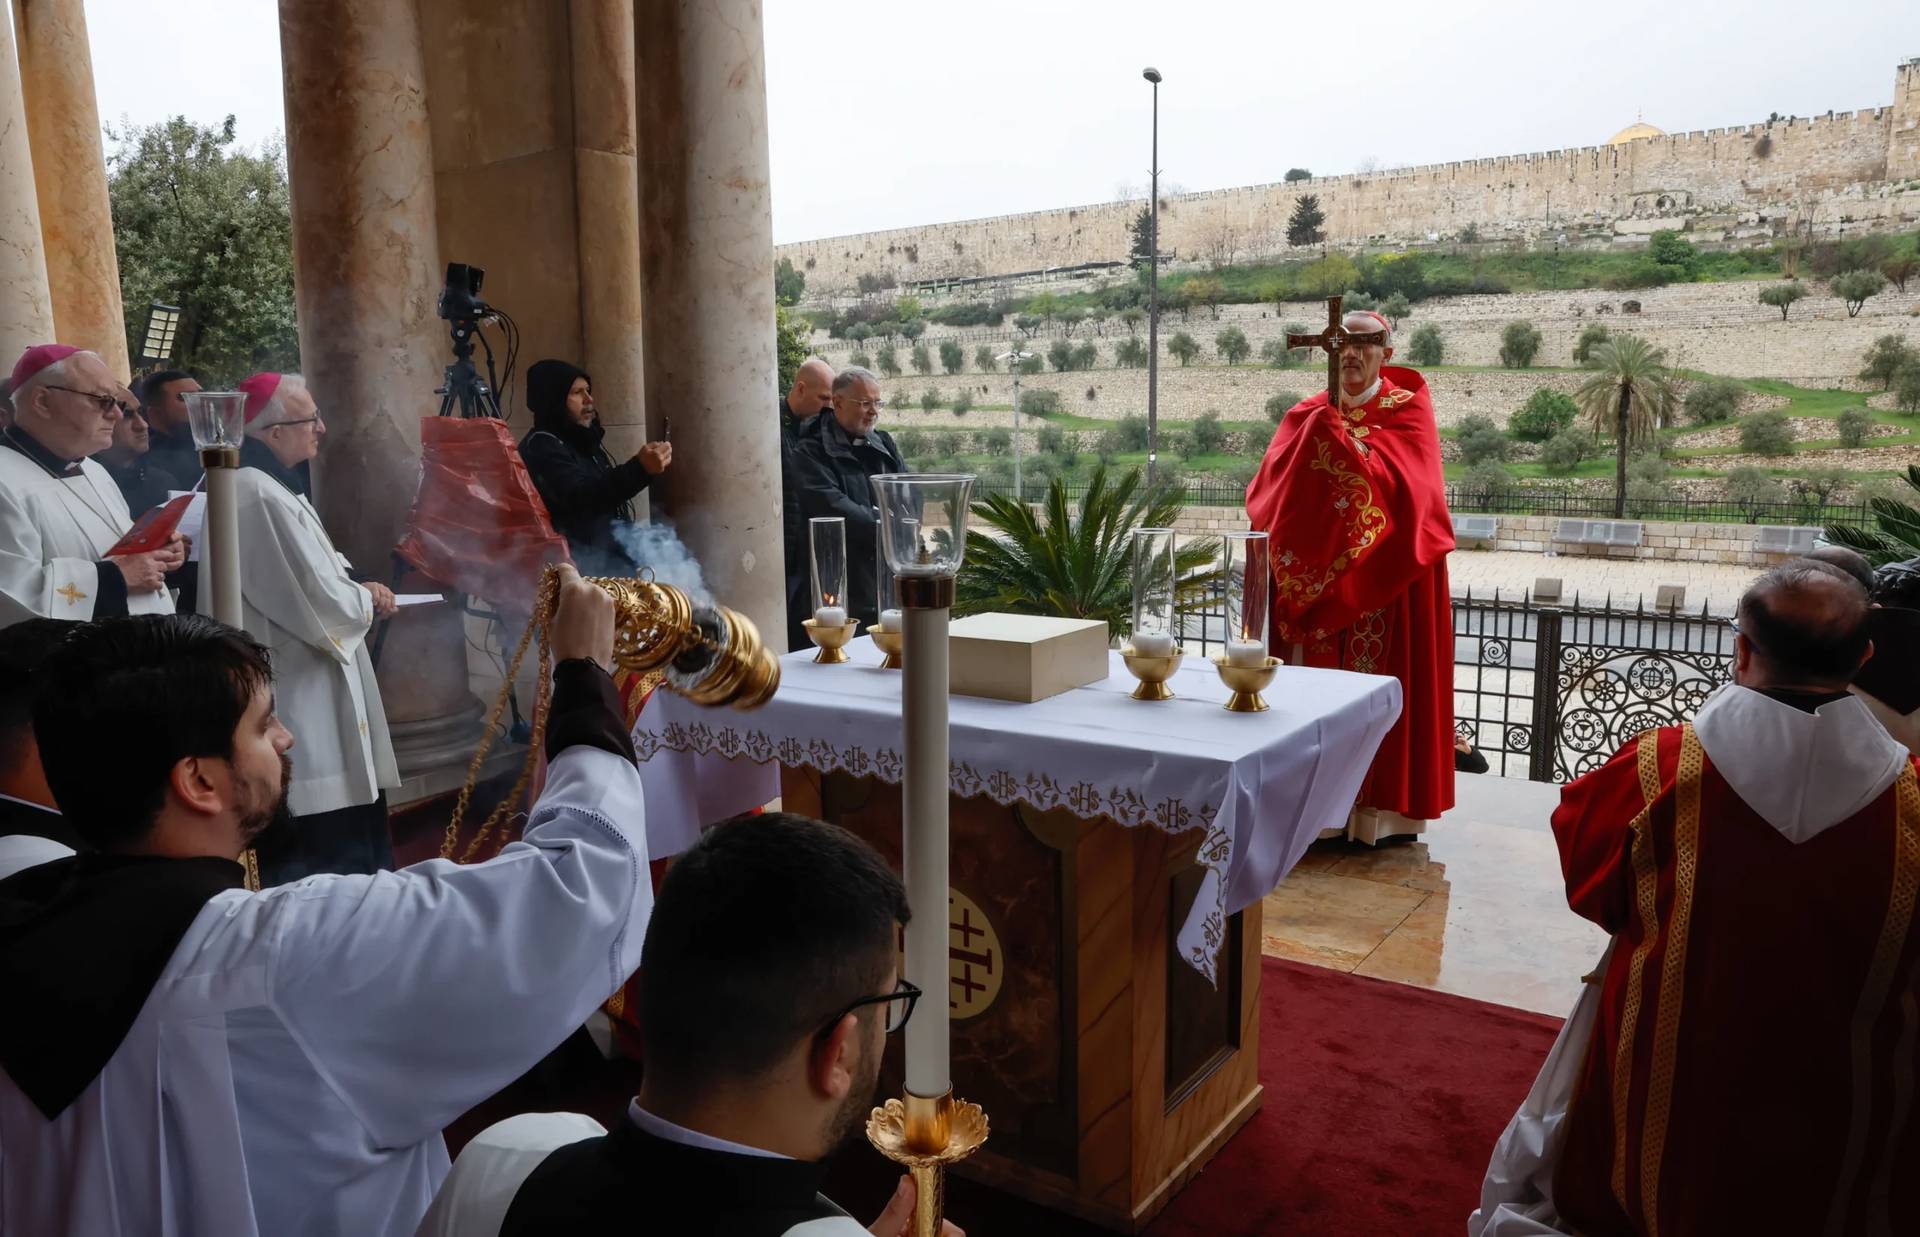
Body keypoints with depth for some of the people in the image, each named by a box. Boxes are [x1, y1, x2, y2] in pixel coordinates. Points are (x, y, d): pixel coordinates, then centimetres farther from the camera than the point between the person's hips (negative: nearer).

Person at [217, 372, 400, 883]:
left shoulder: (260, 483, 11)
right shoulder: (264, 496, -22)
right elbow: (320, 601, -23)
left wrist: (355, 591, 5)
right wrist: (368, 600, -4)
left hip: (297, 691, 11)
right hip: (299, 704, -11)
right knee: (318, 849, 0)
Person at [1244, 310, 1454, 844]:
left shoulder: (1408, 410, 1)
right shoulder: (1307, 416, 9)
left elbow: (1402, 484, -16)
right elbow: (1267, 495, -5)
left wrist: (1338, 435, -19)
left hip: (1387, 583, -3)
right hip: (1315, 579, 3)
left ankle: (1380, 805, 7)